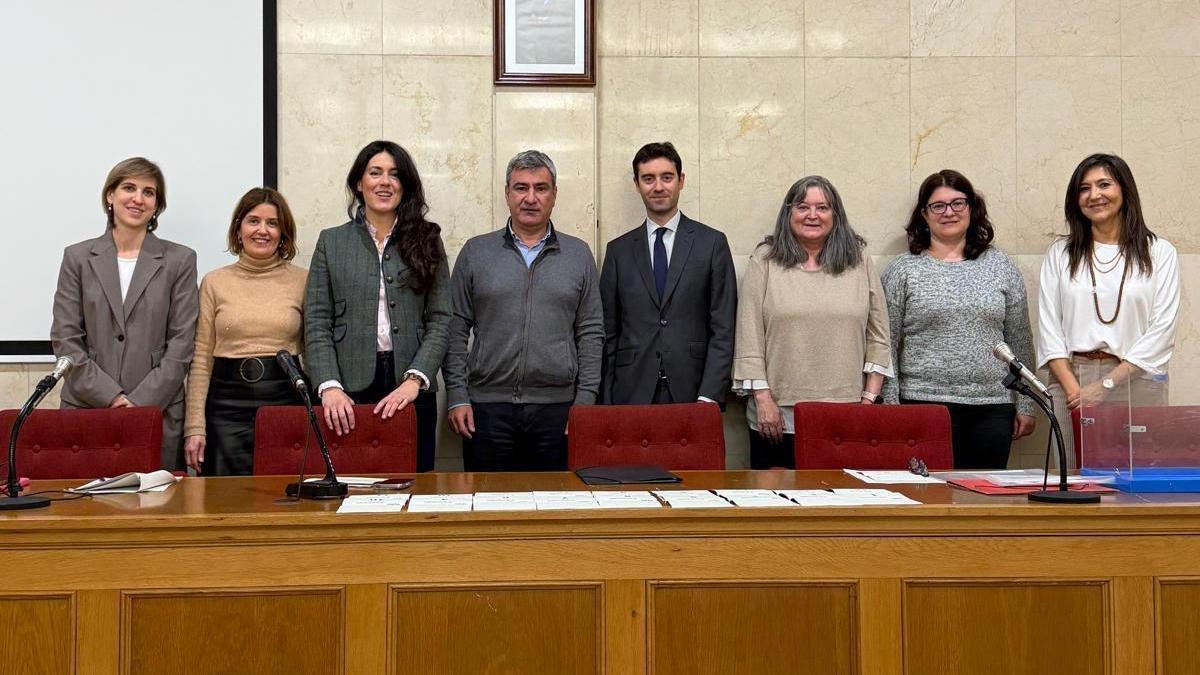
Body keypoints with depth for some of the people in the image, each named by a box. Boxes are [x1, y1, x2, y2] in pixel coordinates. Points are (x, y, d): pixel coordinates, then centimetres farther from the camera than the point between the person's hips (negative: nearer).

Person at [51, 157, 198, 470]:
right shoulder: (77, 257, 8)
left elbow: (181, 342, 0)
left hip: (159, 411, -1)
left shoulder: (180, 260, 5)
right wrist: (112, 397, -8)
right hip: (86, 407, 1)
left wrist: (141, 402, -9)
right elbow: (65, 338, 3)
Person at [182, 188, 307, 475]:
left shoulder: (303, 280, 6)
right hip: (227, 403, 0)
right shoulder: (214, 282, 7)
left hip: (286, 401, 0)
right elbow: (201, 360, 6)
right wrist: (194, 426, -1)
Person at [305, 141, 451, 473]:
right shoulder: (331, 242, 8)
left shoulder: (427, 241, 8)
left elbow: (440, 321, 2)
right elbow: (317, 324, 3)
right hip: (349, 393, 0)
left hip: (410, 391, 0)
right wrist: (329, 386, -11)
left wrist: (414, 380, -11)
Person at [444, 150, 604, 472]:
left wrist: (585, 400, -1)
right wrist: (457, 397, -1)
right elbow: (456, 330, 6)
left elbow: (590, 333, 7)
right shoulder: (475, 252, 7)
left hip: (557, 408, 0)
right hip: (487, 406, 0)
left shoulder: (579, 255, 8)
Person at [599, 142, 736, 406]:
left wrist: (709, 396, -11)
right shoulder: (618, 250, 9)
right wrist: (606, 403, 2)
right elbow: (608, 333, 9)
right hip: (632, 393, 1)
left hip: (692, 391, -1)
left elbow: (723, 328, -1)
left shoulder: (712, 243, 3)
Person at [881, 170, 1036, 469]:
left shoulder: (1000, 266, 10)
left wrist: (1024, 405, 10)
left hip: (992, 408, 3)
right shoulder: (902, 270, 3)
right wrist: (891, 405, -4)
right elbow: (887, 346, 1)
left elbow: (1019, 341, 12)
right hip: (925, 404, -2)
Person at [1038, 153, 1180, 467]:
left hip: (1136, 382, -1)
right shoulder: (1060, 253, 12)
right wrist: (1072, 388, -9)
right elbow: (1049, 327, 5)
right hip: (1071, 380, 1)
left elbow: (1161, 329, -2)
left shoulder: (1159, 252, 6)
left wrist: (1107, 384, -11)